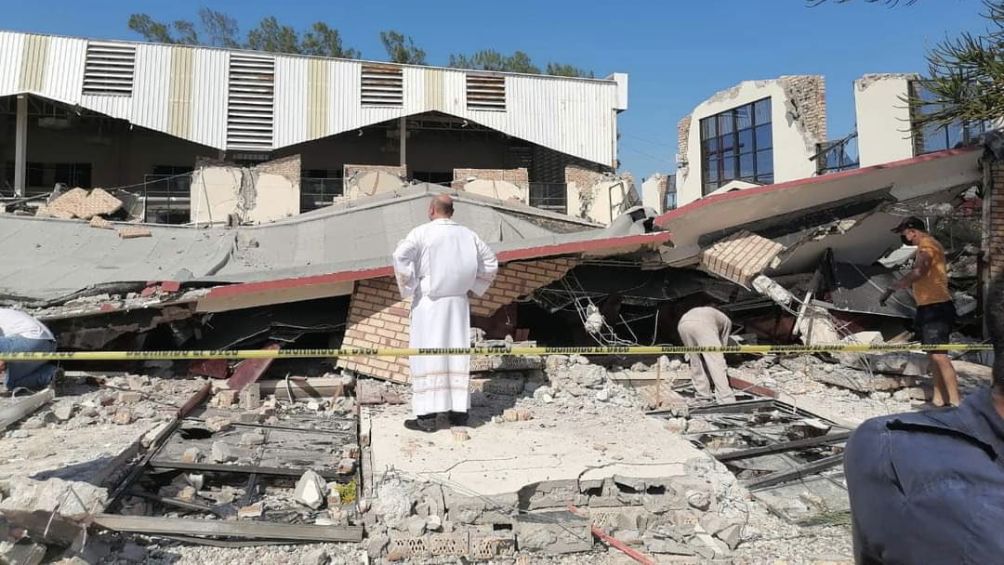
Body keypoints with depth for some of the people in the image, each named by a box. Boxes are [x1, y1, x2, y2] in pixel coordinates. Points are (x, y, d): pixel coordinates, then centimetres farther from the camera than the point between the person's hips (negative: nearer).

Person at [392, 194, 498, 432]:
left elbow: (401, 255, -21)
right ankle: (459, 410, 13)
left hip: (428, 302, -4)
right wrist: (473, 287, 15)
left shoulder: (422, 232, -7)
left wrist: (408, 287, -10)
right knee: (457, 354, 10)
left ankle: (428, 415, -2)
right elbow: (490, 264, 13)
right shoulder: (467, 234, 8)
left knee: (427, 355, -1)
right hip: (458, 303, 4)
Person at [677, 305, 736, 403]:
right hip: (702, 324, -5)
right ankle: (726, 398, -7)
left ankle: (703, 395, 21)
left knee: (695, 361, 19)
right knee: (716, 362, -2)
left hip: (683, 324, 5)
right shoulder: (726, 321, 35)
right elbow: (723, 345, 30)